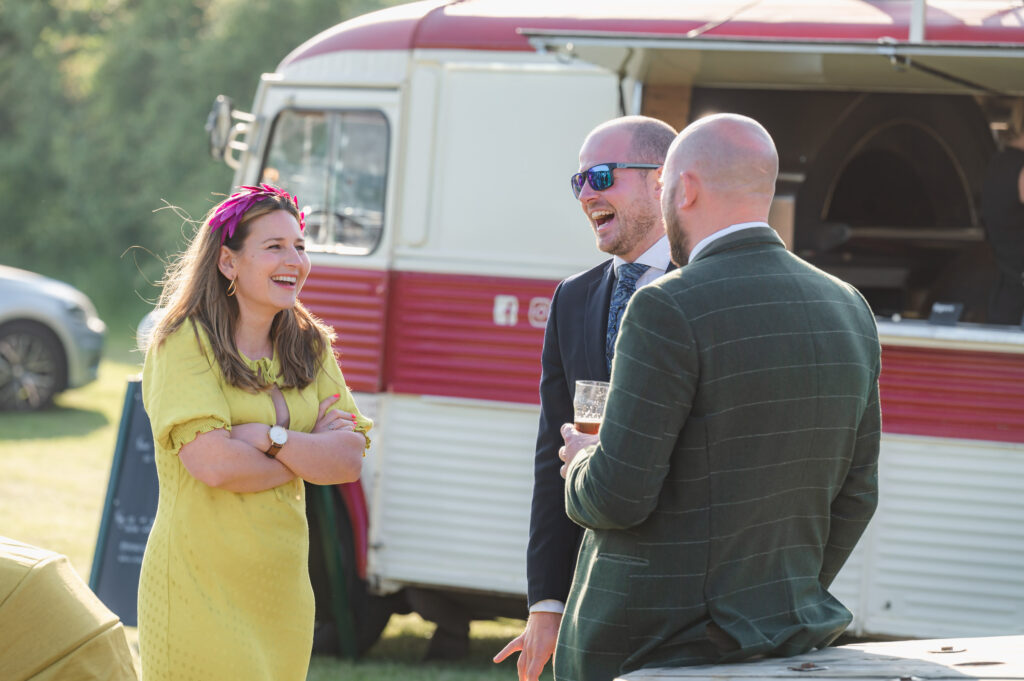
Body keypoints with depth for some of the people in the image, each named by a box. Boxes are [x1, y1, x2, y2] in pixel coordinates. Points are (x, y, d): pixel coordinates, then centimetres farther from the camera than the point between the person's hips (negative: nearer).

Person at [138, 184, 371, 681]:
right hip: (200, 588, -6)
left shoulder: (310, 347, 12)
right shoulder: (185, 342, -7)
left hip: (283, 588, 6)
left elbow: (350, 460, 1)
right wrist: (310, 454, -5)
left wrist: (270, 438, -15)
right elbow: (211, 463, -18)